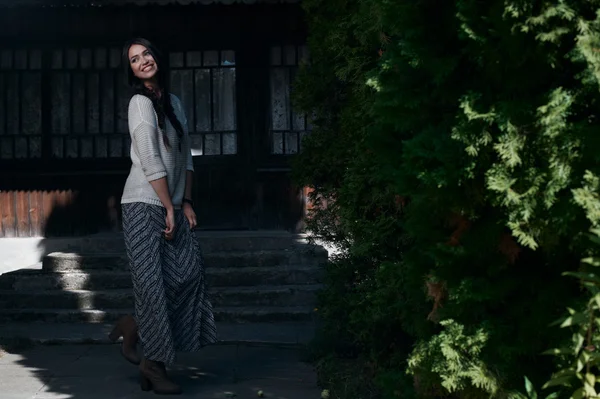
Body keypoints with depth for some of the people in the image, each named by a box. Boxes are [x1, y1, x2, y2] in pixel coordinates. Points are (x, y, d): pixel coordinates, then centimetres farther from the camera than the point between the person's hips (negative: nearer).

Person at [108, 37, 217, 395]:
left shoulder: (174, 103, 14)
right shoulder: (141, 102, -8)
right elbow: (150, 161, -14)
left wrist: (187, 203, 8)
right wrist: (170, 207, -14)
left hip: (171, 204, 7)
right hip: (144, 205, -7)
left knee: (190, 271, -1)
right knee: (153, 281, -6)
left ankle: (135, 327, 18)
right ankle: (154, 364, 7)